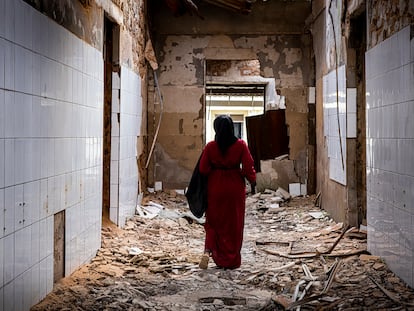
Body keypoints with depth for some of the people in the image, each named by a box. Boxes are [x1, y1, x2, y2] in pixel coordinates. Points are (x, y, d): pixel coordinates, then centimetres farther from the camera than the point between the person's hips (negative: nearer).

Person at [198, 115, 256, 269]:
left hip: (215, 188, 0)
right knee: (234, 224, 11)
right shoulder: (241, 145, -10)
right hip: (235, 188, 0)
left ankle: (208, 250, -8)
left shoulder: (210, 146, -10)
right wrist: (252, 180, 10)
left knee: (214, 222, 15)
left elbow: (203, 169, -6)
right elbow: (248, 168, -8)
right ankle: (233, 260, 17)